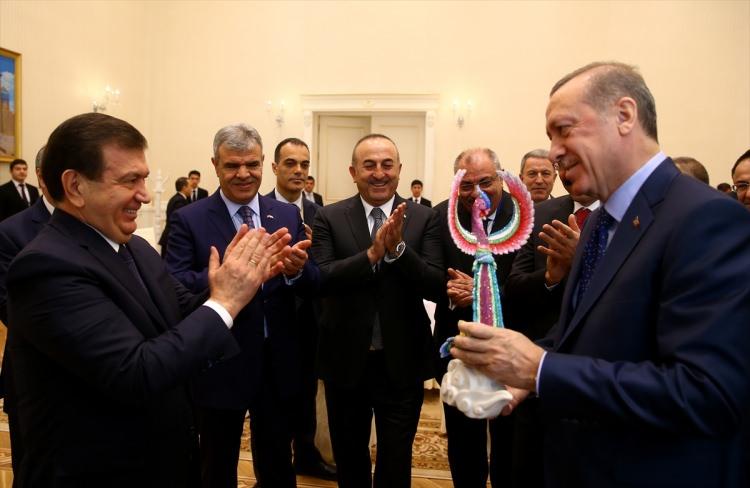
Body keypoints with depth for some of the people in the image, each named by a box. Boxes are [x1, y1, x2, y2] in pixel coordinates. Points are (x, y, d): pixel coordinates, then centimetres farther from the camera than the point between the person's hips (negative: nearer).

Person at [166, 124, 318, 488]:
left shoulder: (288, 216, 2)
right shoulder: (188, 219, -8)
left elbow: (313, 285, -1)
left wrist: (297, 270, -25)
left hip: (279, 366, 3)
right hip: (219, 367, -3)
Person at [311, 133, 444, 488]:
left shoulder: (424, 219, -4)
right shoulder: (329, 218, -4)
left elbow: (435, 286, -12)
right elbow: (320, 279, -16)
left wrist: (398, 248, -27)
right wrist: (373, 253, -28)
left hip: (402, 362, 0)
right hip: (346, 360, 0)